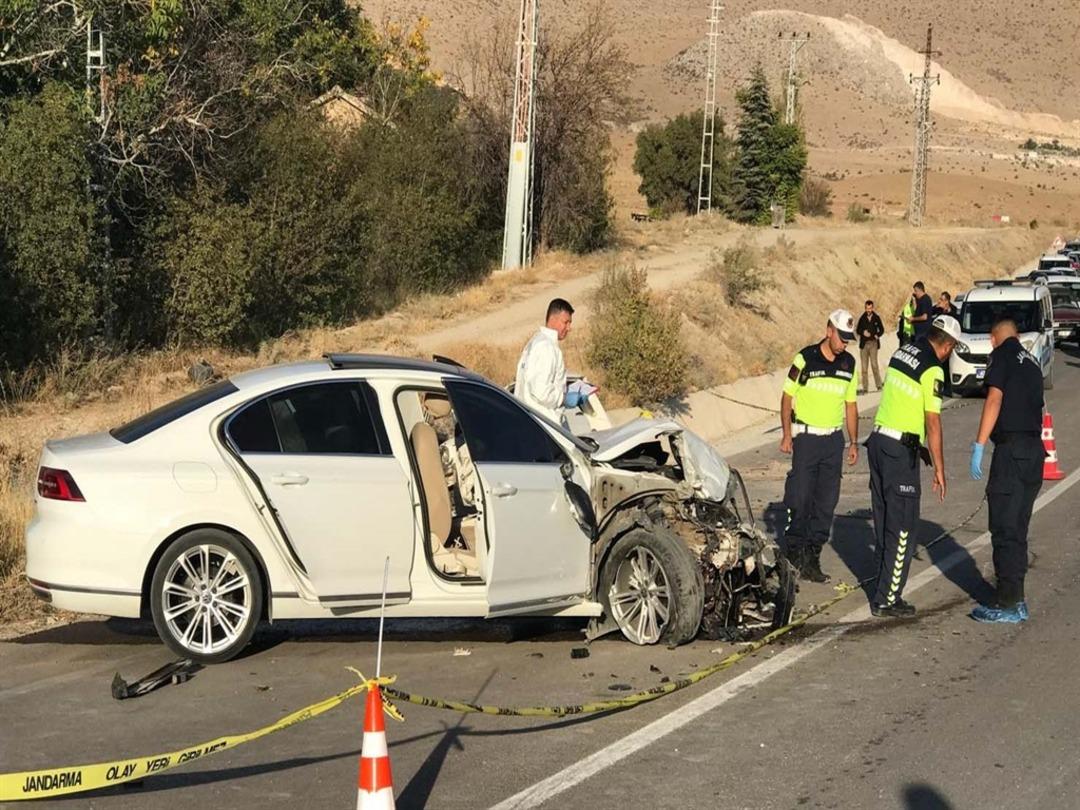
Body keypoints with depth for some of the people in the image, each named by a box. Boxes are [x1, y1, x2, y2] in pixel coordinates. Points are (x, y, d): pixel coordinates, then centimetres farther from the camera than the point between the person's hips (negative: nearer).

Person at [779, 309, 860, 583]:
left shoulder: (849, 364, 7)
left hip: (834, 440, 4)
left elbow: (851, 405, 15)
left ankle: (812, 556, 10)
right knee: (799, 498, -5)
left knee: (826, 501, 3)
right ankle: (794, 552, 8)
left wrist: (854, 442, 12)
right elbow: (787, 397, -2)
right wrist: (787, 435, -7)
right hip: (806, 437, -4)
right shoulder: (805, 359, -7)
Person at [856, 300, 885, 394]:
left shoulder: (876, 318, 4)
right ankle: (865, 387, 6)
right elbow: (858, 330, 9)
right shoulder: (862, 318, 5)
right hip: (864, 344, 2)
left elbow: (881, 329, 12)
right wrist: (863, 332, -10)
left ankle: (878, 385, -6)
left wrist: (877, 335, -6)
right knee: (864, 366, 2)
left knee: (874, 364, -13)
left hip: (873, 343, -2)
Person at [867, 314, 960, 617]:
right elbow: (933, 423, -15)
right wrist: (939, 470, -9)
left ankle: (886, 578, 28)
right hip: (900, 451, -8)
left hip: (878, 441, 8)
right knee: (902, 528, -1)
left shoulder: (903, 351, 10)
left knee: (884, 519, 17)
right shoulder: (932, 370, -14)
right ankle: (887, 599, 1)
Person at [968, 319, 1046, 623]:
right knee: (1017, 529, 13)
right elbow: (1034, 402, 18)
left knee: (1005, 529, -5)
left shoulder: (1002, 355, -2)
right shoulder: (1031, 361, 19)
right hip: (1035, 449, 8)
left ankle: (1008, 604, -4)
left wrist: (978, 445, -15)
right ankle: (1015, 600, 17)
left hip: (1012, 447, -8)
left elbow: (995, 399, -13)